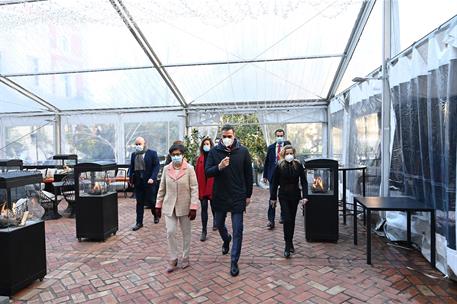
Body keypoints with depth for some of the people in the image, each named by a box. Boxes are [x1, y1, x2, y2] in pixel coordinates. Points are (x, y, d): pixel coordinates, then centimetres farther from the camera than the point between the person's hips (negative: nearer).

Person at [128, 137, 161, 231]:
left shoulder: (152, 153, -5)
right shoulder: (134, 154, 8)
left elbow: (157, 166, -9)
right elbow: (131, 167, 11)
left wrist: (152, 178, -19)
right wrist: (130, 178, 0)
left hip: (149, 182, -4)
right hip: (138, 182, 4)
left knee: (151, 200, 8)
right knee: (139, 203, 8)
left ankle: (156, 216, 34)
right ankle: (139, 222, 17)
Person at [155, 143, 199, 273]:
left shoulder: (189, 169, -8)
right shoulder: (166, 169, 2)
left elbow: (194, 189, -10)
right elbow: (162, 188, 9)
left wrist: (193, 207, -15)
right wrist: (158, 205, 8)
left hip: (184, 206, -2)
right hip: (169, 206, 2)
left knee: (186, 233, 11)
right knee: (170, 232, 1)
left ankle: (185, 258, 29)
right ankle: (173, 260, 19)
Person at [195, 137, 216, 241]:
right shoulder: (200, 158, 6)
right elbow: (197, 173, 5)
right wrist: (197, 186, 0)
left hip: (212, 185, -2)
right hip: (202, 186, 2)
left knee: (213, 205, 15)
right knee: (204, 207, 1)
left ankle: (215, 220, 45)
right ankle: (204, 231, 7)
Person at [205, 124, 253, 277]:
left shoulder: (243, 151, -5)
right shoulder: (214, 151, -4)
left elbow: (248, 174, 1)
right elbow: (207, 172, -6)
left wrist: (248, 195, 2)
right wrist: (219, 167, -26)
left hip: (238, 197, -1)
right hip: (220, 196, 2)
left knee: (237, 231, 2)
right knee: (219, 224, 20)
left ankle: (234, 262, 16)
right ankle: (226, 239, 53)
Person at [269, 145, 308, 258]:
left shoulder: (298, 166, -2)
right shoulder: (279, 166, -6)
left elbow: (303, 181, 0)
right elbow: (274, 183, -1)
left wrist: (304, 196, -8)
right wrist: (273, 197, 0)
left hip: (295, 195, 2)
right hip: (283, 196, -2)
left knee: (292, 220, 12)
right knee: (287, 219, -9)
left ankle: (290, 242, 29)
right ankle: (288, 245, 0)